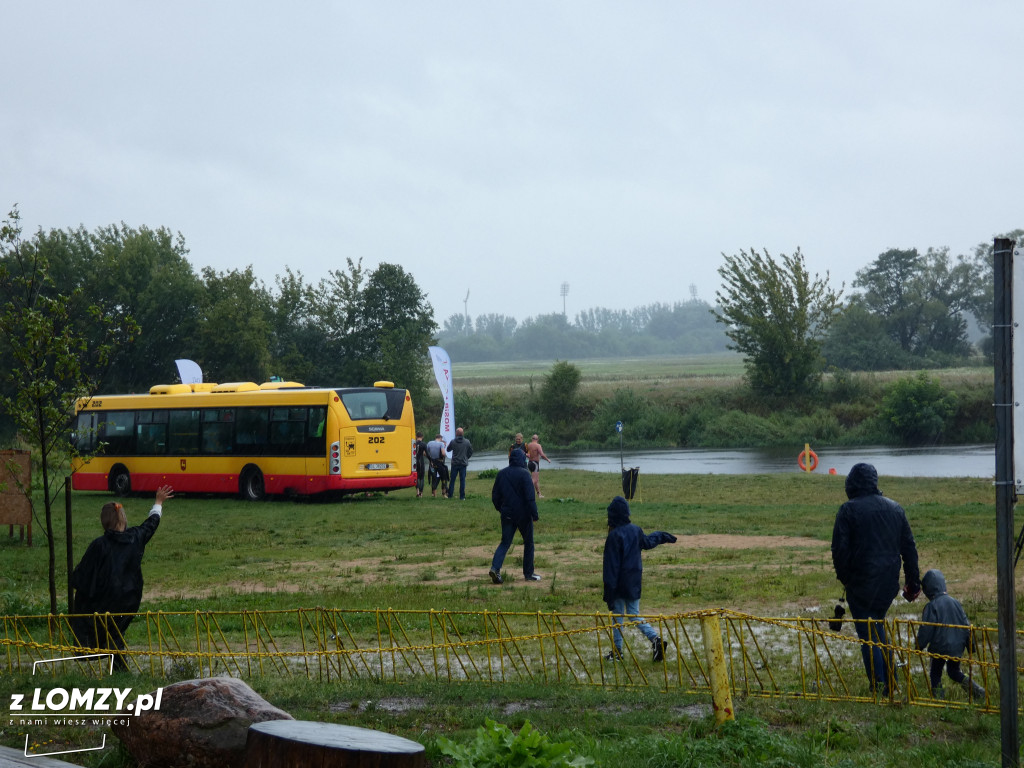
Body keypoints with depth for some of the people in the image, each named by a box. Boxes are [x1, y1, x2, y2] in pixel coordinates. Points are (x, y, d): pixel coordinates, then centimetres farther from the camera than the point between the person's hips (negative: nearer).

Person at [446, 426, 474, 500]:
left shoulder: (453, 442, -8)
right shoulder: (467, 442, -4)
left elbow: (448, 450, 7)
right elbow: (471, 452, 5)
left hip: (454, 463, 0)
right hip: (463, 463, 0)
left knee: (452, 479, 9)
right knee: (462, 480, 4)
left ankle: (449, 495, 11)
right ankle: (462, 497, 3)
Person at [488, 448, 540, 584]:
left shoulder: (501, 474, 4)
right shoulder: (524, 474, -12)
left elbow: (495, 496, 9)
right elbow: (530, 497, -16)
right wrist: (534, 515, -11)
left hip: (507, 515, 4)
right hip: (523, 515, -4)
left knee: (505, 542, 8)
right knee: (528, 543, 11)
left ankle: (495, 567, -14)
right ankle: (528, 573, 16)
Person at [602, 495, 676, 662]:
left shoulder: (614, 536, -18)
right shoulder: (635, 530, 0)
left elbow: (611, 565, -17)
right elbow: (648, 542, 23)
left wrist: (609, 590, -14)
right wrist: (661, 536, 44)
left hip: (620, 583, -6)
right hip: (635, 582, 6)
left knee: (618, 616, 6)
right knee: (634, 615, 13)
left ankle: (617, 651, 10)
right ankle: (655, 638, -6)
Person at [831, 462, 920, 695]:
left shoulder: (849, 510, -9)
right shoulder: (895, 509, 8)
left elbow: (840, 549, -12)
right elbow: (909, 547, 11)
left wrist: (844, 577, 3)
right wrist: (913, 582, 16)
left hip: (861, 584, -6)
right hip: (889, 583, 6)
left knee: (868, 634, 0)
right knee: (879, 628, 20)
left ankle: (879, 688, -4)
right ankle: (890, 684, 19)